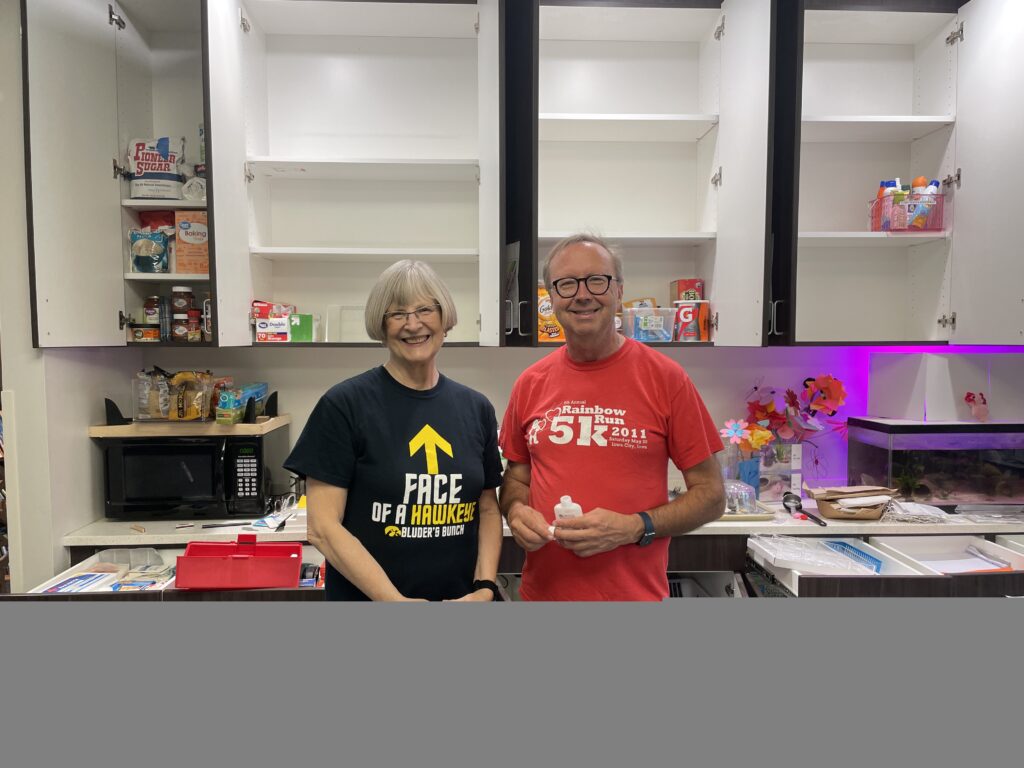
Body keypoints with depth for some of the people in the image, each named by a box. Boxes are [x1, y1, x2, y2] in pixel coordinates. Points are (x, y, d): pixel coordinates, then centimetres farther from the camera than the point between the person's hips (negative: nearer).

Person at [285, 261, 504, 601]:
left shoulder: (476, 409, 0)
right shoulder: (343, 405, -12)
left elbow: (488, 509, 6)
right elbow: (322, 527, -13)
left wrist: (484, 587, -8)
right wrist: (393, 599, -19)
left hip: (460, 598, 4)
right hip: (367, 598, -3)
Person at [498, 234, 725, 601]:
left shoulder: (665, 378, -9)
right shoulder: (530, 384, 0)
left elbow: (710, 494, -5)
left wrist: (634, 528, -18)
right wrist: (516, 511, -9)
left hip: (635, 593, -2)